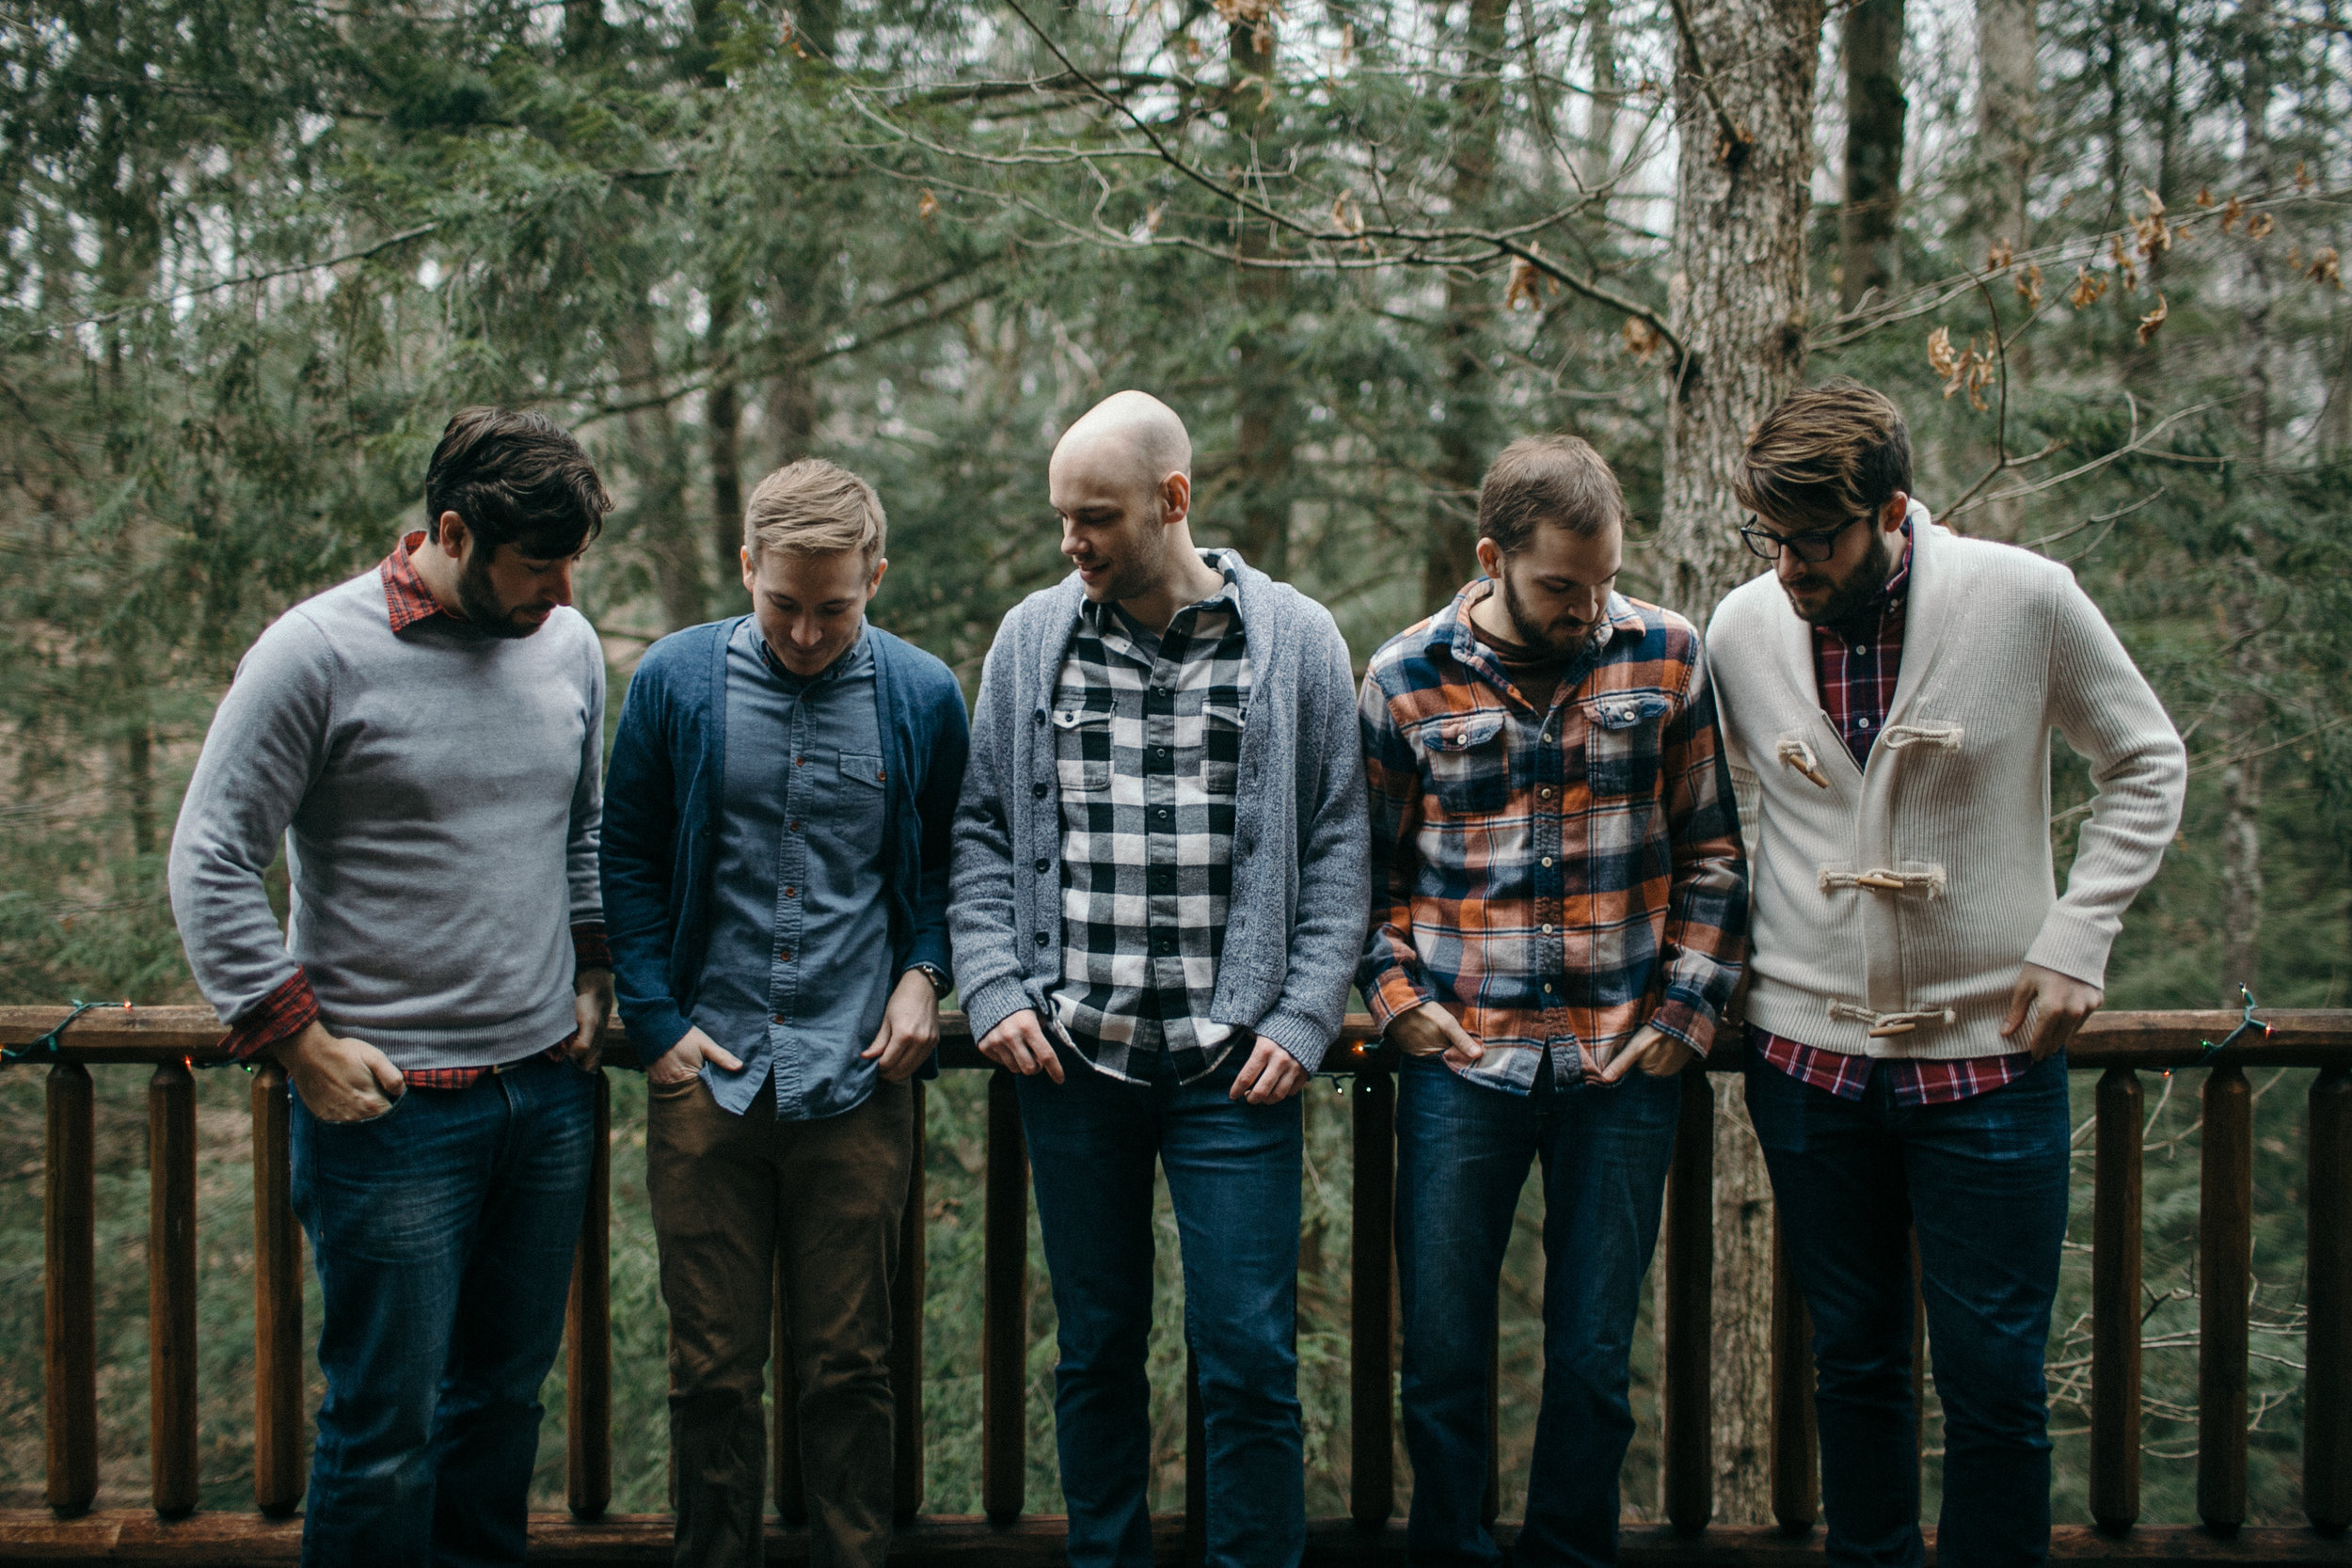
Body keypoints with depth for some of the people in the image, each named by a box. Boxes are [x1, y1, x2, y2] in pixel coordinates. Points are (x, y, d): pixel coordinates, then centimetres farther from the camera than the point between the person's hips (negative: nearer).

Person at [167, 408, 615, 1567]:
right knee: (385, 1426, 0)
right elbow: (210, 864, -8)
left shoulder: (570, 645, 7)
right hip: (390, 1100, -5)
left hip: (548, 1089, 6)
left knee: (506, 1395, 15)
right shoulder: (320, 651, -10)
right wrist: (301, 1041, -10)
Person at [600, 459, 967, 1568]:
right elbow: (627, 862, 7)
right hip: (707, 1075, 0)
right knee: (711, 1368, 8)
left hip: (857, 1081, 0)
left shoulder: (921, 695, 2)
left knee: (848, 1368, 8)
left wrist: (923, 973, -2)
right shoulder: (676, 680, 0)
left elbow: (945, 862, 15)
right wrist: (656, 1021, 0)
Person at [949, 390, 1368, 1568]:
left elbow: (1336, 850, 3)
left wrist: (1303, 1019, -6)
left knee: (1248, 1358, -1)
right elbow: (983, 833, 10)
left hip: (1232, 1066, -2)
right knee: (1096, 1349, 12)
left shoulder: (1295, 640, 1)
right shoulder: (1032, 638, 6)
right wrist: (995, 993, -1)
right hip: (1071, 1058, 2)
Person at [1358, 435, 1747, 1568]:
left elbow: (1713, 850, 7)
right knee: (1441, 1357, 6)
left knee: (1592, 1361, 8)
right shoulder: (1406, 678, 0)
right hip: (1461, 1059, 0)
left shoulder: (1665, 655, 1)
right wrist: (1393, 992, -3)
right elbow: (1368, 866, 10)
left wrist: (1687, 1009, 0)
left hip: (1622, 1062, 0)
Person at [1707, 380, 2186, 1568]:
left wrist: (2074, 941, -6)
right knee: (1853, 1364, 13)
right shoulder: (1742, 629, -2)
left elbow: (2147, 765, 3)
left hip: (1987, 1049, -2)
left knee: (1996, 1383, 1)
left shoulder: (2023, 598, -10)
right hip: (1807, 1048, 3)